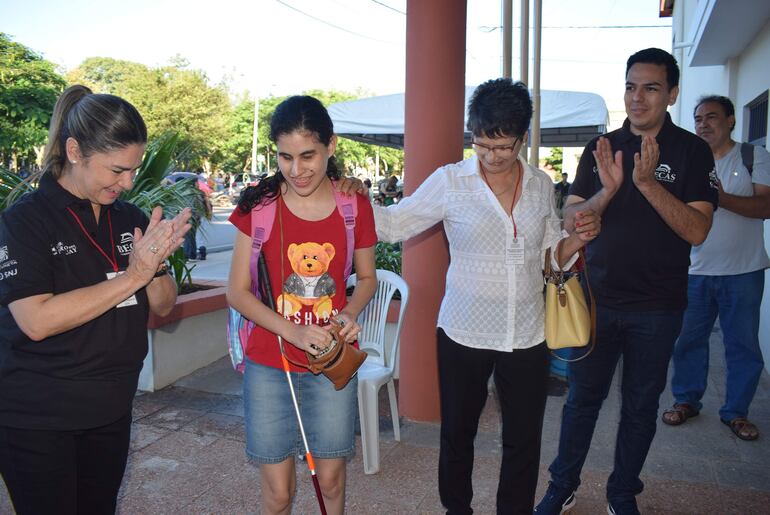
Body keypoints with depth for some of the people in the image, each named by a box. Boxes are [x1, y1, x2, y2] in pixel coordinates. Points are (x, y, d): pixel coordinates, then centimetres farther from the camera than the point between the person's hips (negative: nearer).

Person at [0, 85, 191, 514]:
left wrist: (156, 263, -17)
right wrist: (133, 274, -25)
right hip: (36, 420, -5)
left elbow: (163, 306, 3)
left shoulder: (131, 218, 1)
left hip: (111, 411, 5)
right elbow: (37, 321, -25)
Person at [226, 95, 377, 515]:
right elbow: (237, 291, -6)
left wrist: (349, 314, -12)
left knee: (331, 478, 15)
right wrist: (293, 331, -20)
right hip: (269, 365, -1)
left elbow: (367, 278, 9)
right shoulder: (259, 204, -8)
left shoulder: (355, 205, -4)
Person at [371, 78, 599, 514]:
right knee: (457, 434, 16)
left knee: (524, 441, 13)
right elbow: (395, 223, -4)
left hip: (527, 338, 2)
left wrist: (579, 238, -7)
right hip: (463, 335, -2)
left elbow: (553, 256, 12)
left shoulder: (541, 186, 3)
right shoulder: (450, 181, -7)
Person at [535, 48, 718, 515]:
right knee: (583, 397, 11)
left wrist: (648, 183, -25)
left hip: (657, 306, -1)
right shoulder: (602, 148, 4)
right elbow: (570, 221, -1)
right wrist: (607, 190, -19)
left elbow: (697, 231, -14)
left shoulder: (691, 151, -3)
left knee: (641, 405, 12)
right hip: (597, 300, 2)